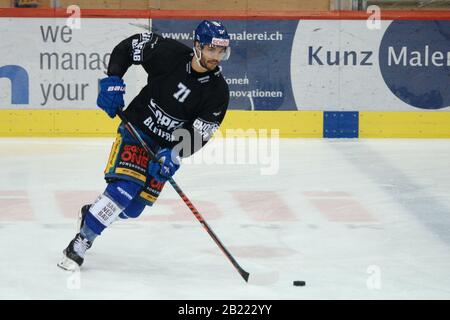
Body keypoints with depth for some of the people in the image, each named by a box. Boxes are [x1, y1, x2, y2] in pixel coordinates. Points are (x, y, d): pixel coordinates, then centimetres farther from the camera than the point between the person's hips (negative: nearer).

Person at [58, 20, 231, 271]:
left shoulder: (218, 92, -13)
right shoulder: (170, 53, -18)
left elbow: (199, 134, -14)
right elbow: (127, 47, -4)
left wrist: (174, 155, -29)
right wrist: (113, 82, -15)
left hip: (167, 146, 3)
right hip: (137, 130, -3)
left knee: (132, 208, 1)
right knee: (123, 188, -22)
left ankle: (91, 213, 32)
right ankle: (80, 244, -12)